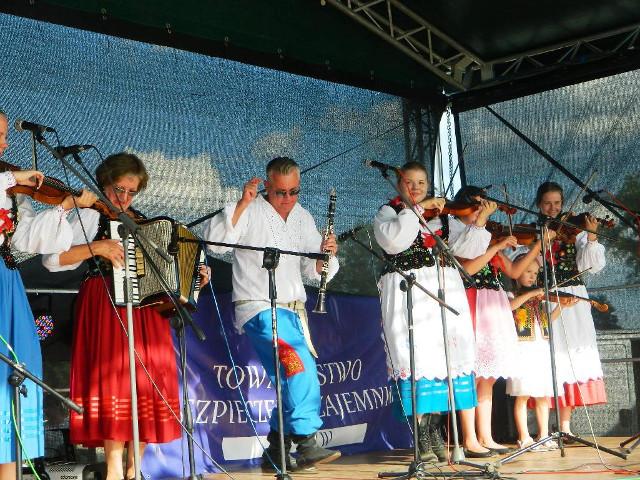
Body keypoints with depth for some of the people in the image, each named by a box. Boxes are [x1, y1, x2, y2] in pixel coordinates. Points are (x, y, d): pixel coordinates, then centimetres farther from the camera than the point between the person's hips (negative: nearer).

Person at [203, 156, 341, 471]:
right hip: (259, 310, -7)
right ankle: (306, 443, -24)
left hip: (293, 312, 7)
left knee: (292, 383, 8)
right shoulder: (250, 212, -5)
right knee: (301, 365, -26)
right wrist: (242, 203, -26)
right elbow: (214, 241, -21)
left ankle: (276, 453, 21)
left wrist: (325, 256, -9)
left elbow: (314, 271, 13)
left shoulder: (303, 219, 14)